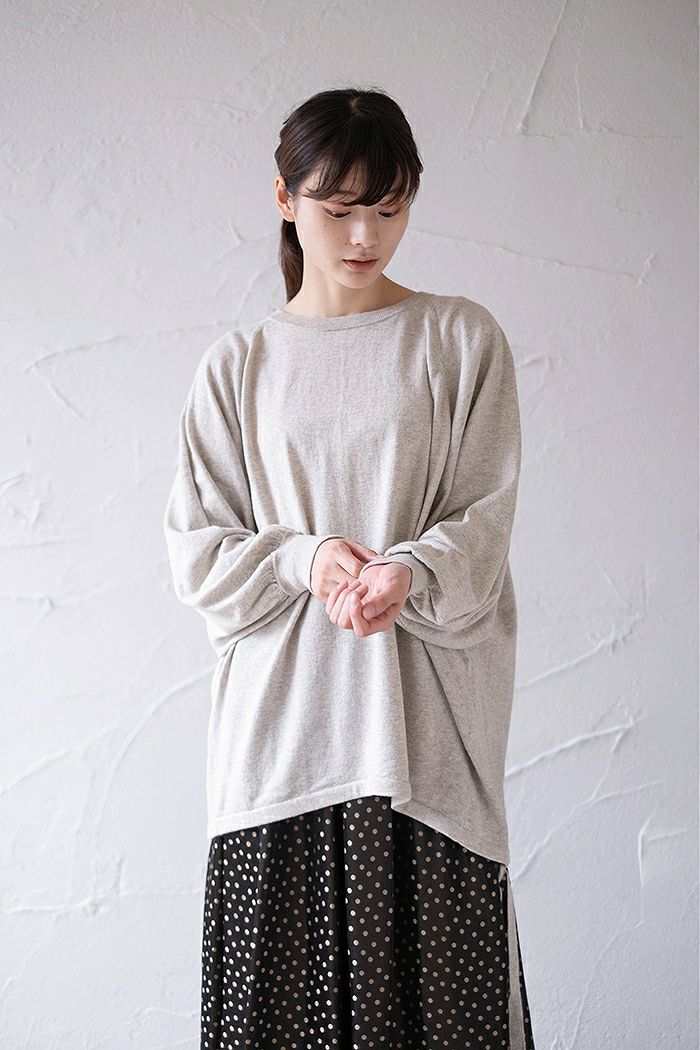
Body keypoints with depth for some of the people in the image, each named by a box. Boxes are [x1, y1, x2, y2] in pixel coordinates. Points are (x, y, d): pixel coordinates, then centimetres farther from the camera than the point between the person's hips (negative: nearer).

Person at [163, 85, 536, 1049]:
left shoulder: (461, 339, 5)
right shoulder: (238, 364, 9)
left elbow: (485, 522, 1)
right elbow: (198, 553, 6)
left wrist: (406, 571, -20)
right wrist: (306, 558, -13)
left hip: (425, 718, -1)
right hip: (282, 722, 1)